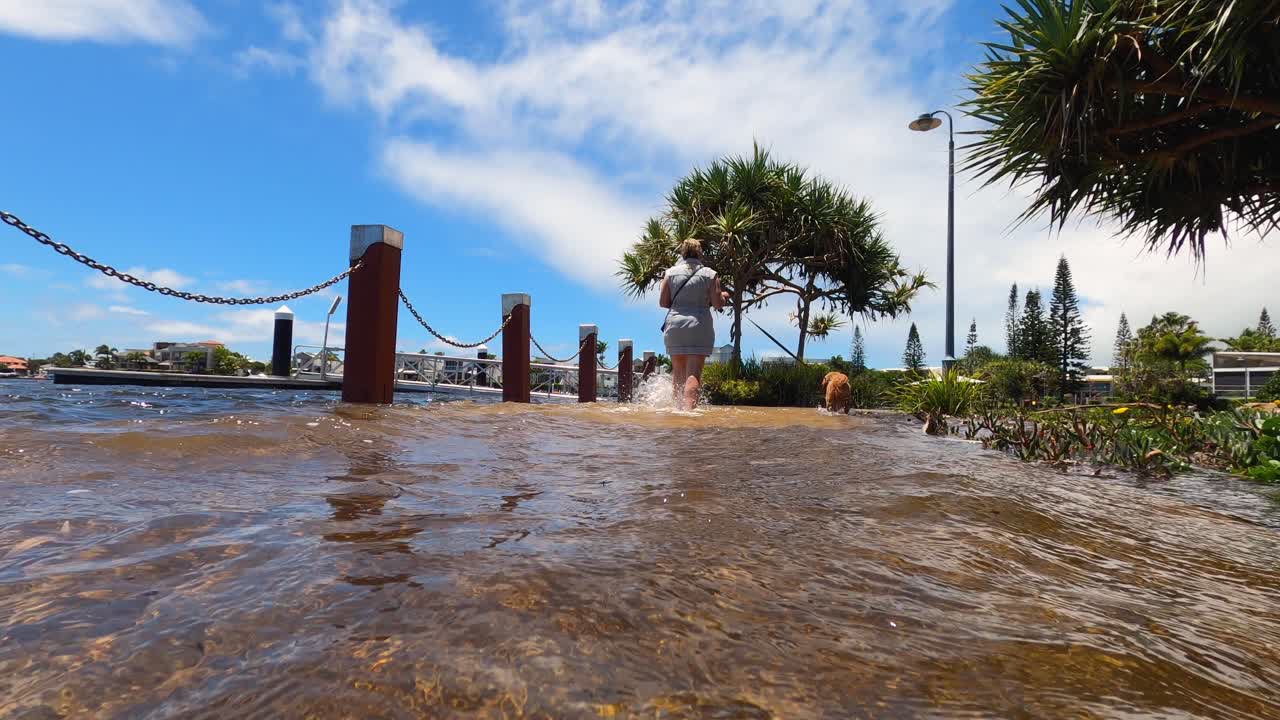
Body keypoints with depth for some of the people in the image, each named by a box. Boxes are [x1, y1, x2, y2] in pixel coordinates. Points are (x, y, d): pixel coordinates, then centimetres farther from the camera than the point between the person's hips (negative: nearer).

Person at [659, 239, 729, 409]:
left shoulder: (671, 272, 6)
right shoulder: (710, 274, 2)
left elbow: (663, 302, 4)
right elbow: (718, 304, -3)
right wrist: (723, 297, 19)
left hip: (674, 324, 3)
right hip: (699, 326, -2)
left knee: (678, 372, 14)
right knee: (694, 372, -8)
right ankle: (688, 408, -21)